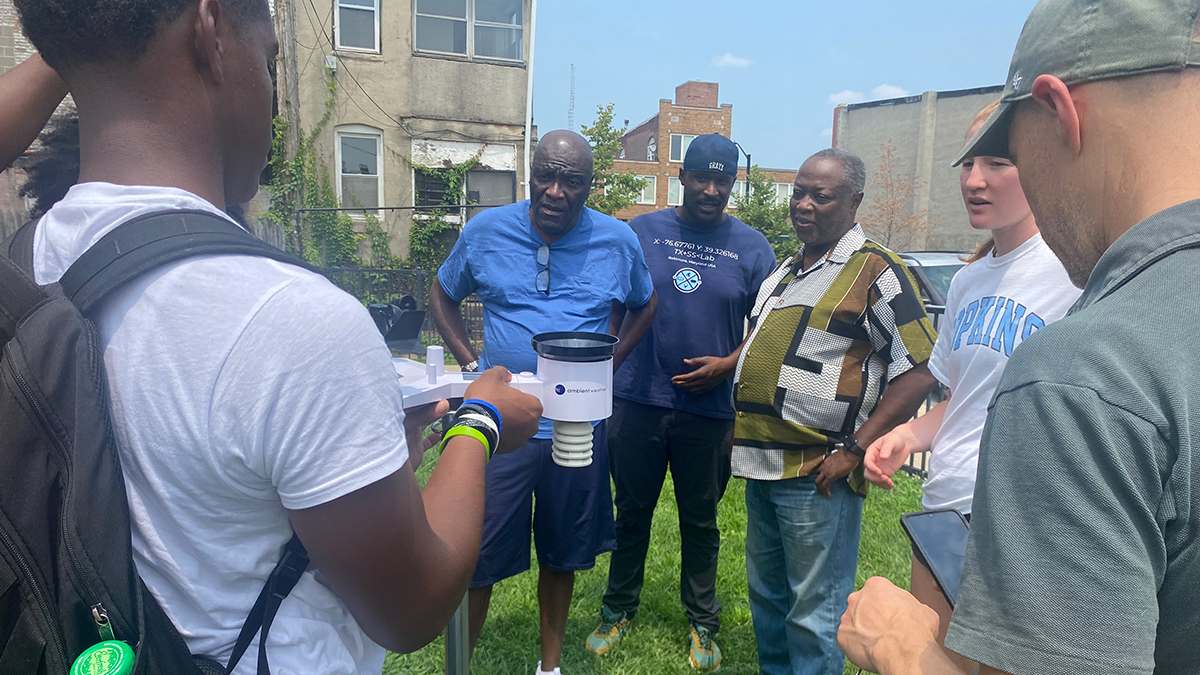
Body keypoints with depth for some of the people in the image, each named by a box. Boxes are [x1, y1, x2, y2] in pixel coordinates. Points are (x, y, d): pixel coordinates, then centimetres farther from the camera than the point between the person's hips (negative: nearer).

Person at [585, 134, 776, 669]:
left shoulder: (751, 247, 2)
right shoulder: (641, 232, 2)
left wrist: (728, 364, -11)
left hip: (709, 408, 0)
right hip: (638, 400, 1)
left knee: (700, 519, 14)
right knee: (632, 510, 15)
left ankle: (702, 622, 33)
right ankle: (618, 609, 34)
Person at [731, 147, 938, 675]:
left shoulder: (875, 271, -10)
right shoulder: (785, 270, 16)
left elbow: (919, 371, -15)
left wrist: (854, 448, -19)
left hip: (817, 474, -8)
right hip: (762, 465, 8)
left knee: (814, 612, 5)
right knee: (767, 594, 21)